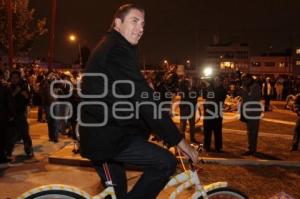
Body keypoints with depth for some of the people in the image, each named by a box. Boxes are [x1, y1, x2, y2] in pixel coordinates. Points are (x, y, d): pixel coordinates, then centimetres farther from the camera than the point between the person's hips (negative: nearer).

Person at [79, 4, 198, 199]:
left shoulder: (109, 47, 18)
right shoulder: (117, 50, -16)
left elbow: (133, 97, 20)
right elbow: (145, 100, -23)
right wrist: (179, 140, -19)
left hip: (98, 136, 10)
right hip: (109, 137, -10)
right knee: (167, 163, -13)